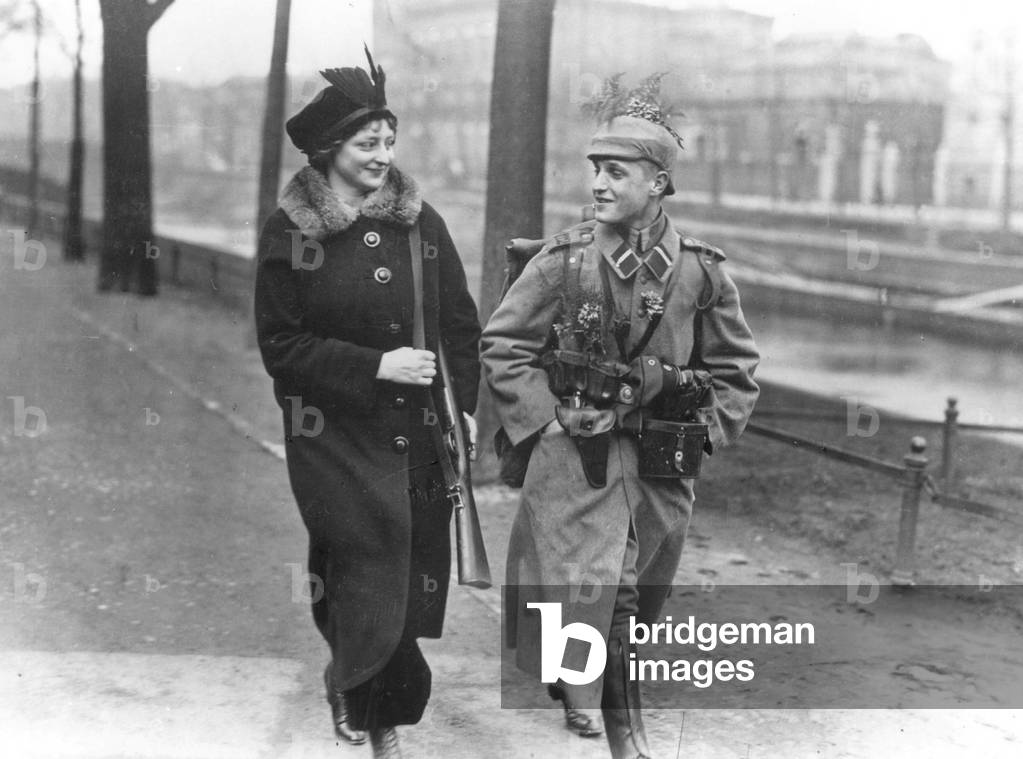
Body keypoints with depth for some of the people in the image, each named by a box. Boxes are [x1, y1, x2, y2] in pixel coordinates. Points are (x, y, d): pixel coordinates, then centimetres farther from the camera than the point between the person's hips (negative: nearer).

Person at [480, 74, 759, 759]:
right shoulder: (565, 260, -6)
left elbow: (737, 367, 9)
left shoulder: (700, 271, -2)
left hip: (661, 469, 2)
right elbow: (503, 345, 1)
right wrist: (545, 421, -6)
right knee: (575, 591, -4)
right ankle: (577, 680, 24)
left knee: (636, 598, 12)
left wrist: (704, 433, 1)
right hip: (572, 459, -2)